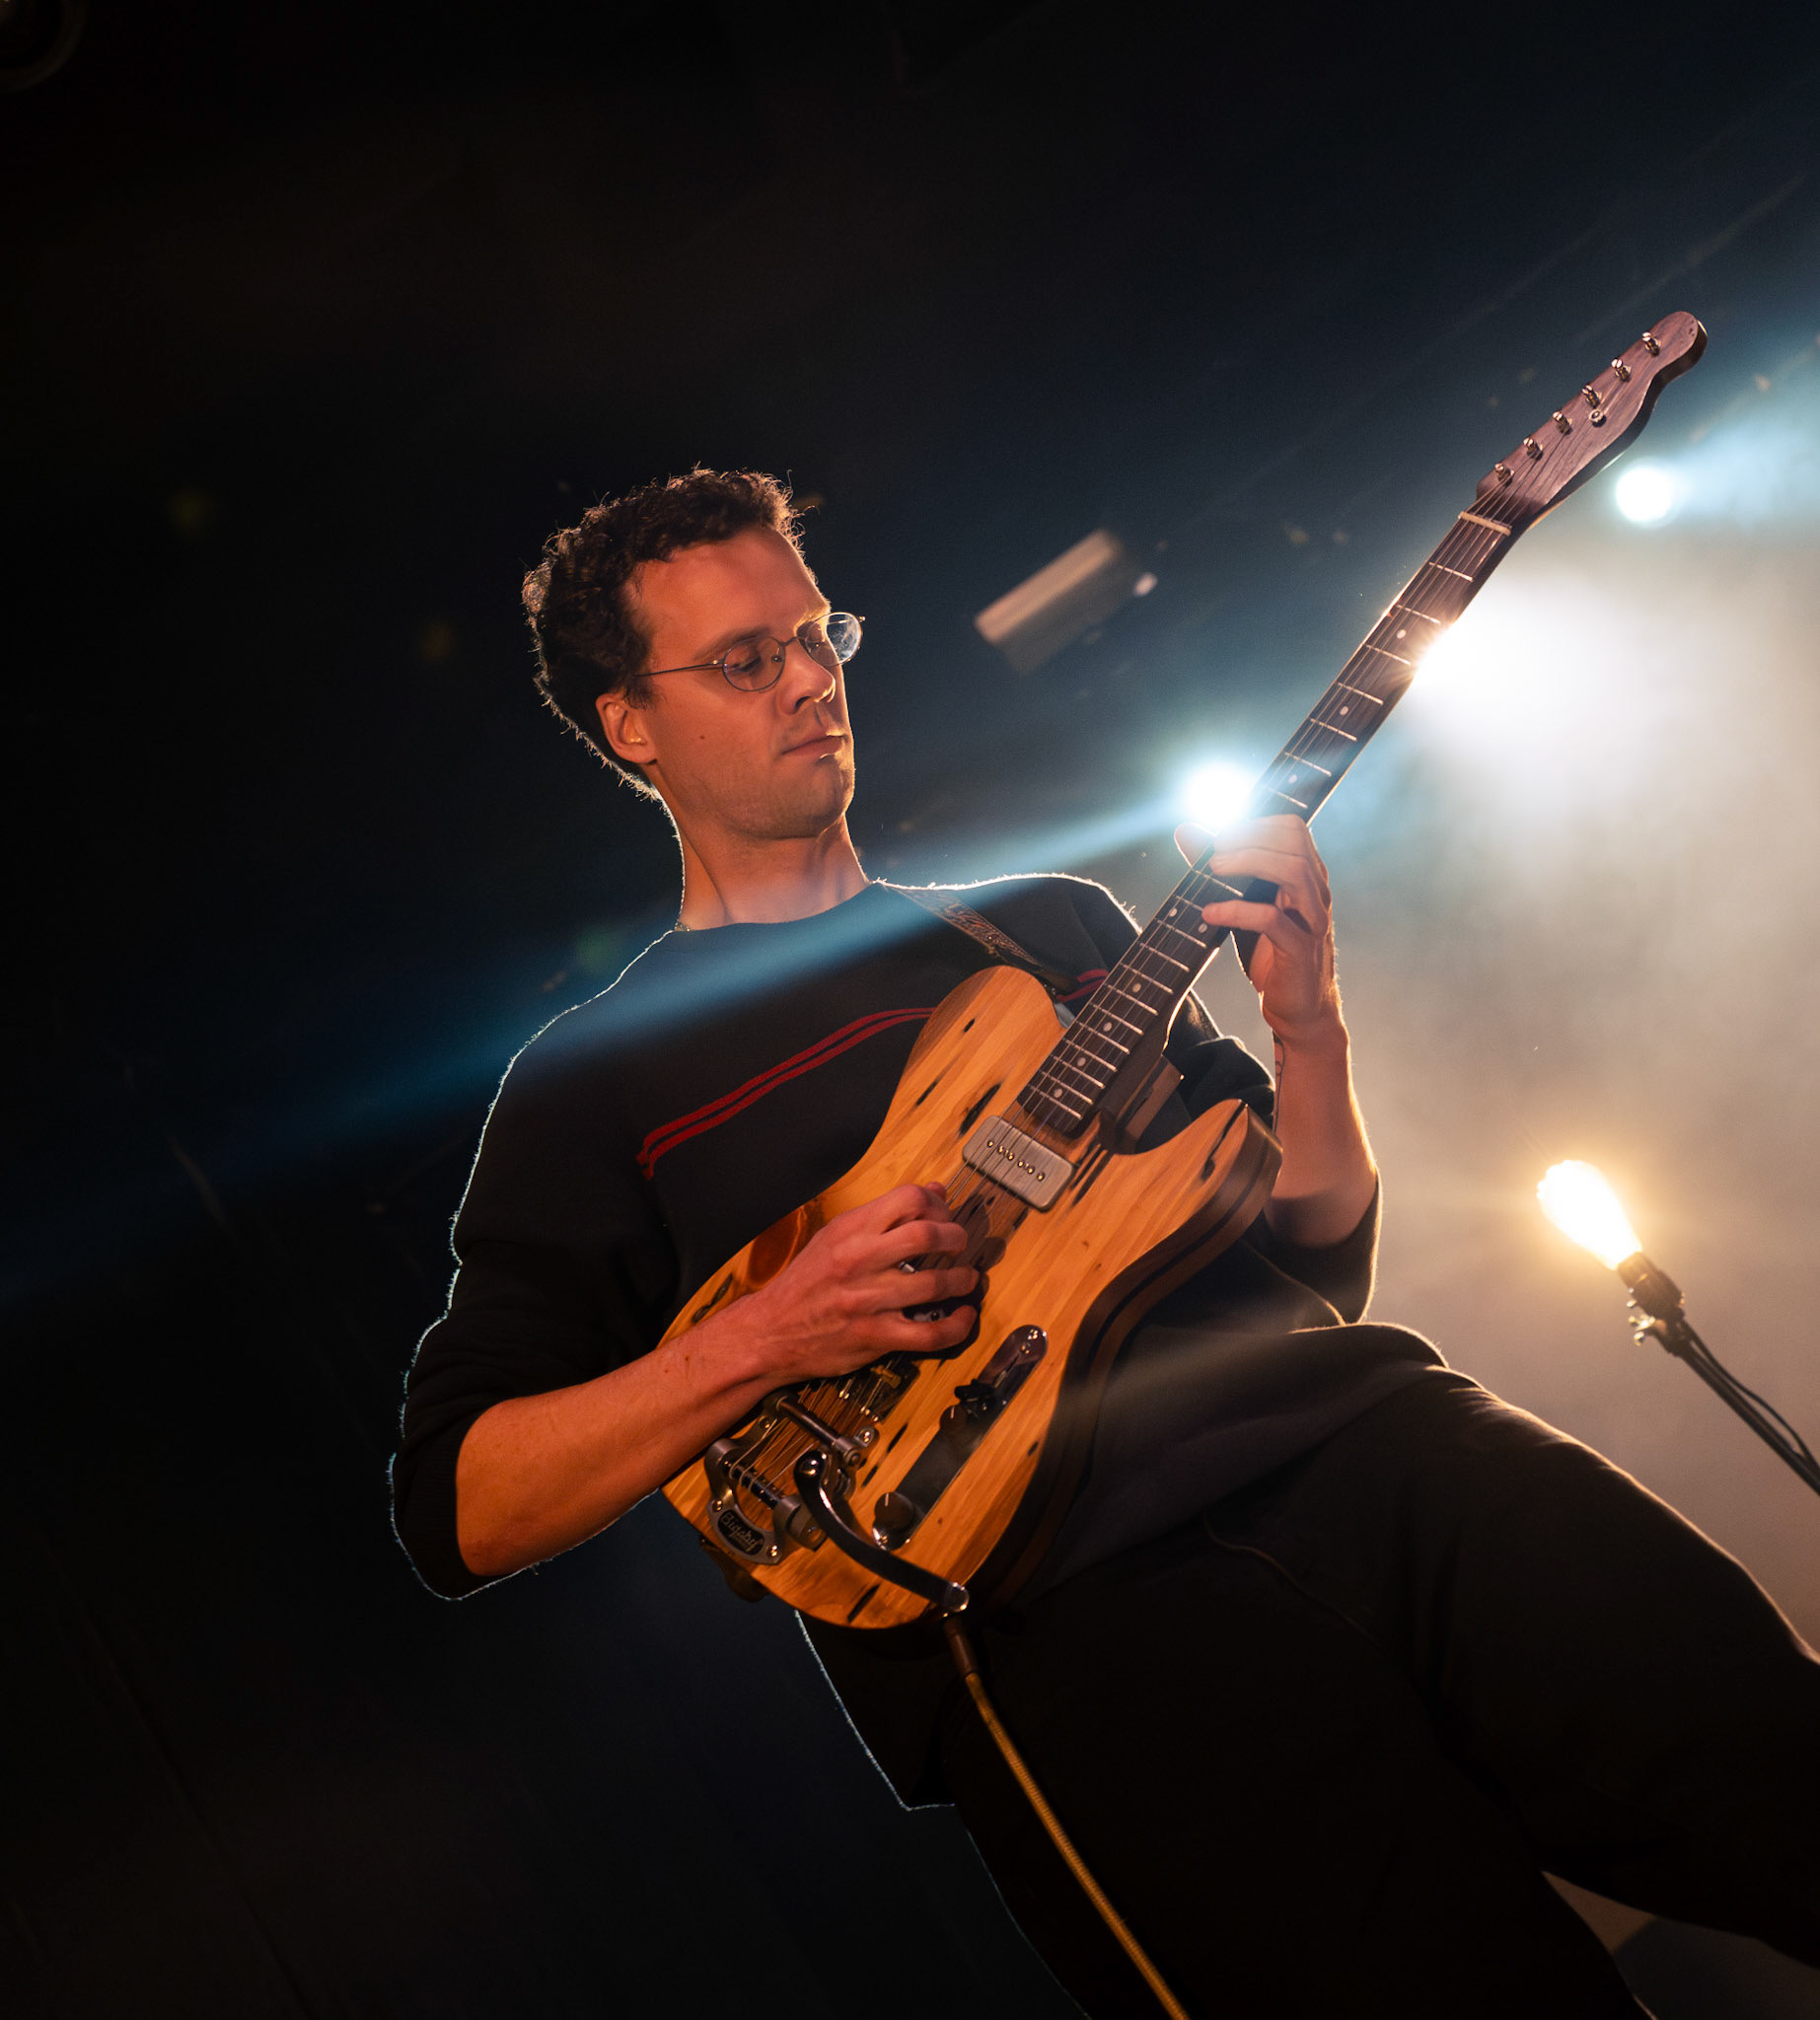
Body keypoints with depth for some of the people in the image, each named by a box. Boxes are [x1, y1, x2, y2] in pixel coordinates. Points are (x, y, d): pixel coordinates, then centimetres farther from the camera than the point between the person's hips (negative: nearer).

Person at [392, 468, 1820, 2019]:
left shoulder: (1050, 924, 25)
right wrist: (766, 1340, -8)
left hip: (1333, 1424, 4)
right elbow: (456, 1506, 5)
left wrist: (1311, 1028, 4)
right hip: (1053, 1584, -4)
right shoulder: (593, 1082, 13)